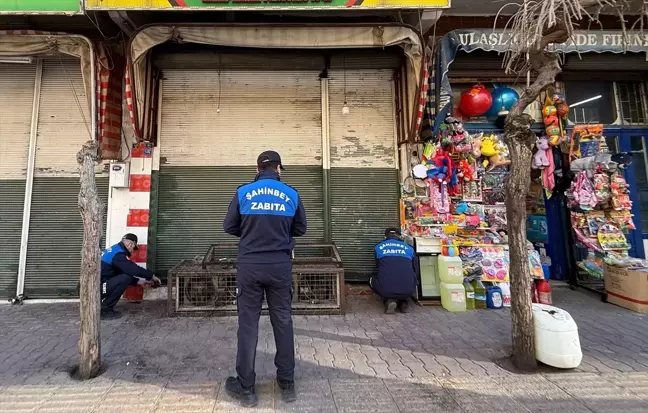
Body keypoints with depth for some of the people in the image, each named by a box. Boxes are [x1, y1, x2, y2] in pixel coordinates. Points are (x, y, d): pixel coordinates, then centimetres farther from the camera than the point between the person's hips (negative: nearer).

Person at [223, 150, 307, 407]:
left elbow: (229, 227, 4)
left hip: (250, 266, -1)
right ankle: (287, 384, 25)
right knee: (283, 322, 12)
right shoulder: (291, 194, 0)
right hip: (280, 266, 1)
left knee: (248, 324, 9)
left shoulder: (243, 192, -2)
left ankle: (246, 388, 22)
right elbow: (300, 229, 8)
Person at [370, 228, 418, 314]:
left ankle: (389, 300, 8)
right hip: (408, 291, 2)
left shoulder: (378, 247, 13)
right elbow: (416, 271, 23)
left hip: (385, 290, -2)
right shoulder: (409, 248, 14)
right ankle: (404, 301, 14)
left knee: (372, 280, 31)